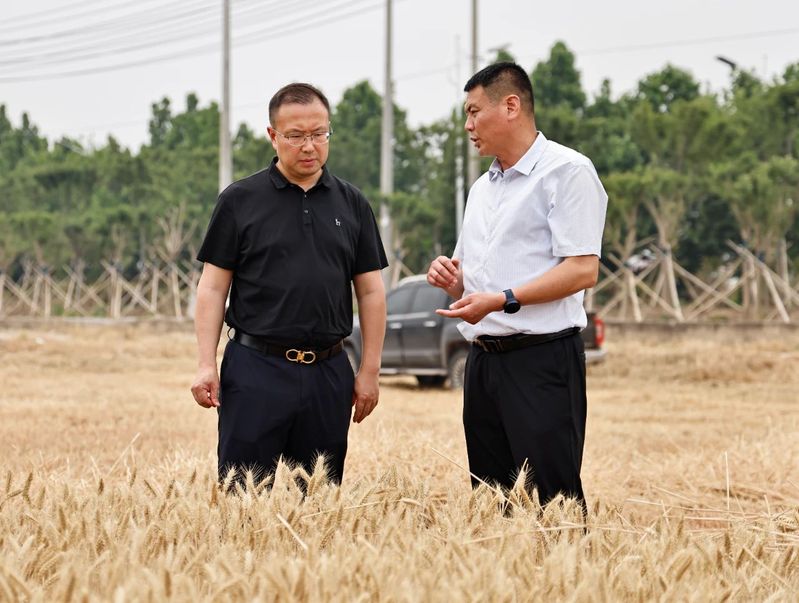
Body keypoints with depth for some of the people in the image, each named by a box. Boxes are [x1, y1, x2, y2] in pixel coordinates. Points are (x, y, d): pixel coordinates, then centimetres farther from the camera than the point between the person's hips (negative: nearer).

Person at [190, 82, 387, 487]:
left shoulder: (351, 204, 9)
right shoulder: (241, 200, 2)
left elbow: (370, 291, 11)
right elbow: (213, 288, 1)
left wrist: (370, 370, 5)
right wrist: (206, 366, -8)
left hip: (328, 374, 3)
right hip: (256, 368, -3)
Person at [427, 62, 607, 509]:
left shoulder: (567, 171, -5)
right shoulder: (482, 188, 22)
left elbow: (583, 270, -15)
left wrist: (503, 300, -21)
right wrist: (451, 277, 4)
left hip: (542, 359, -8)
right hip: (484, 361, 8)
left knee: (551, 502, -12)